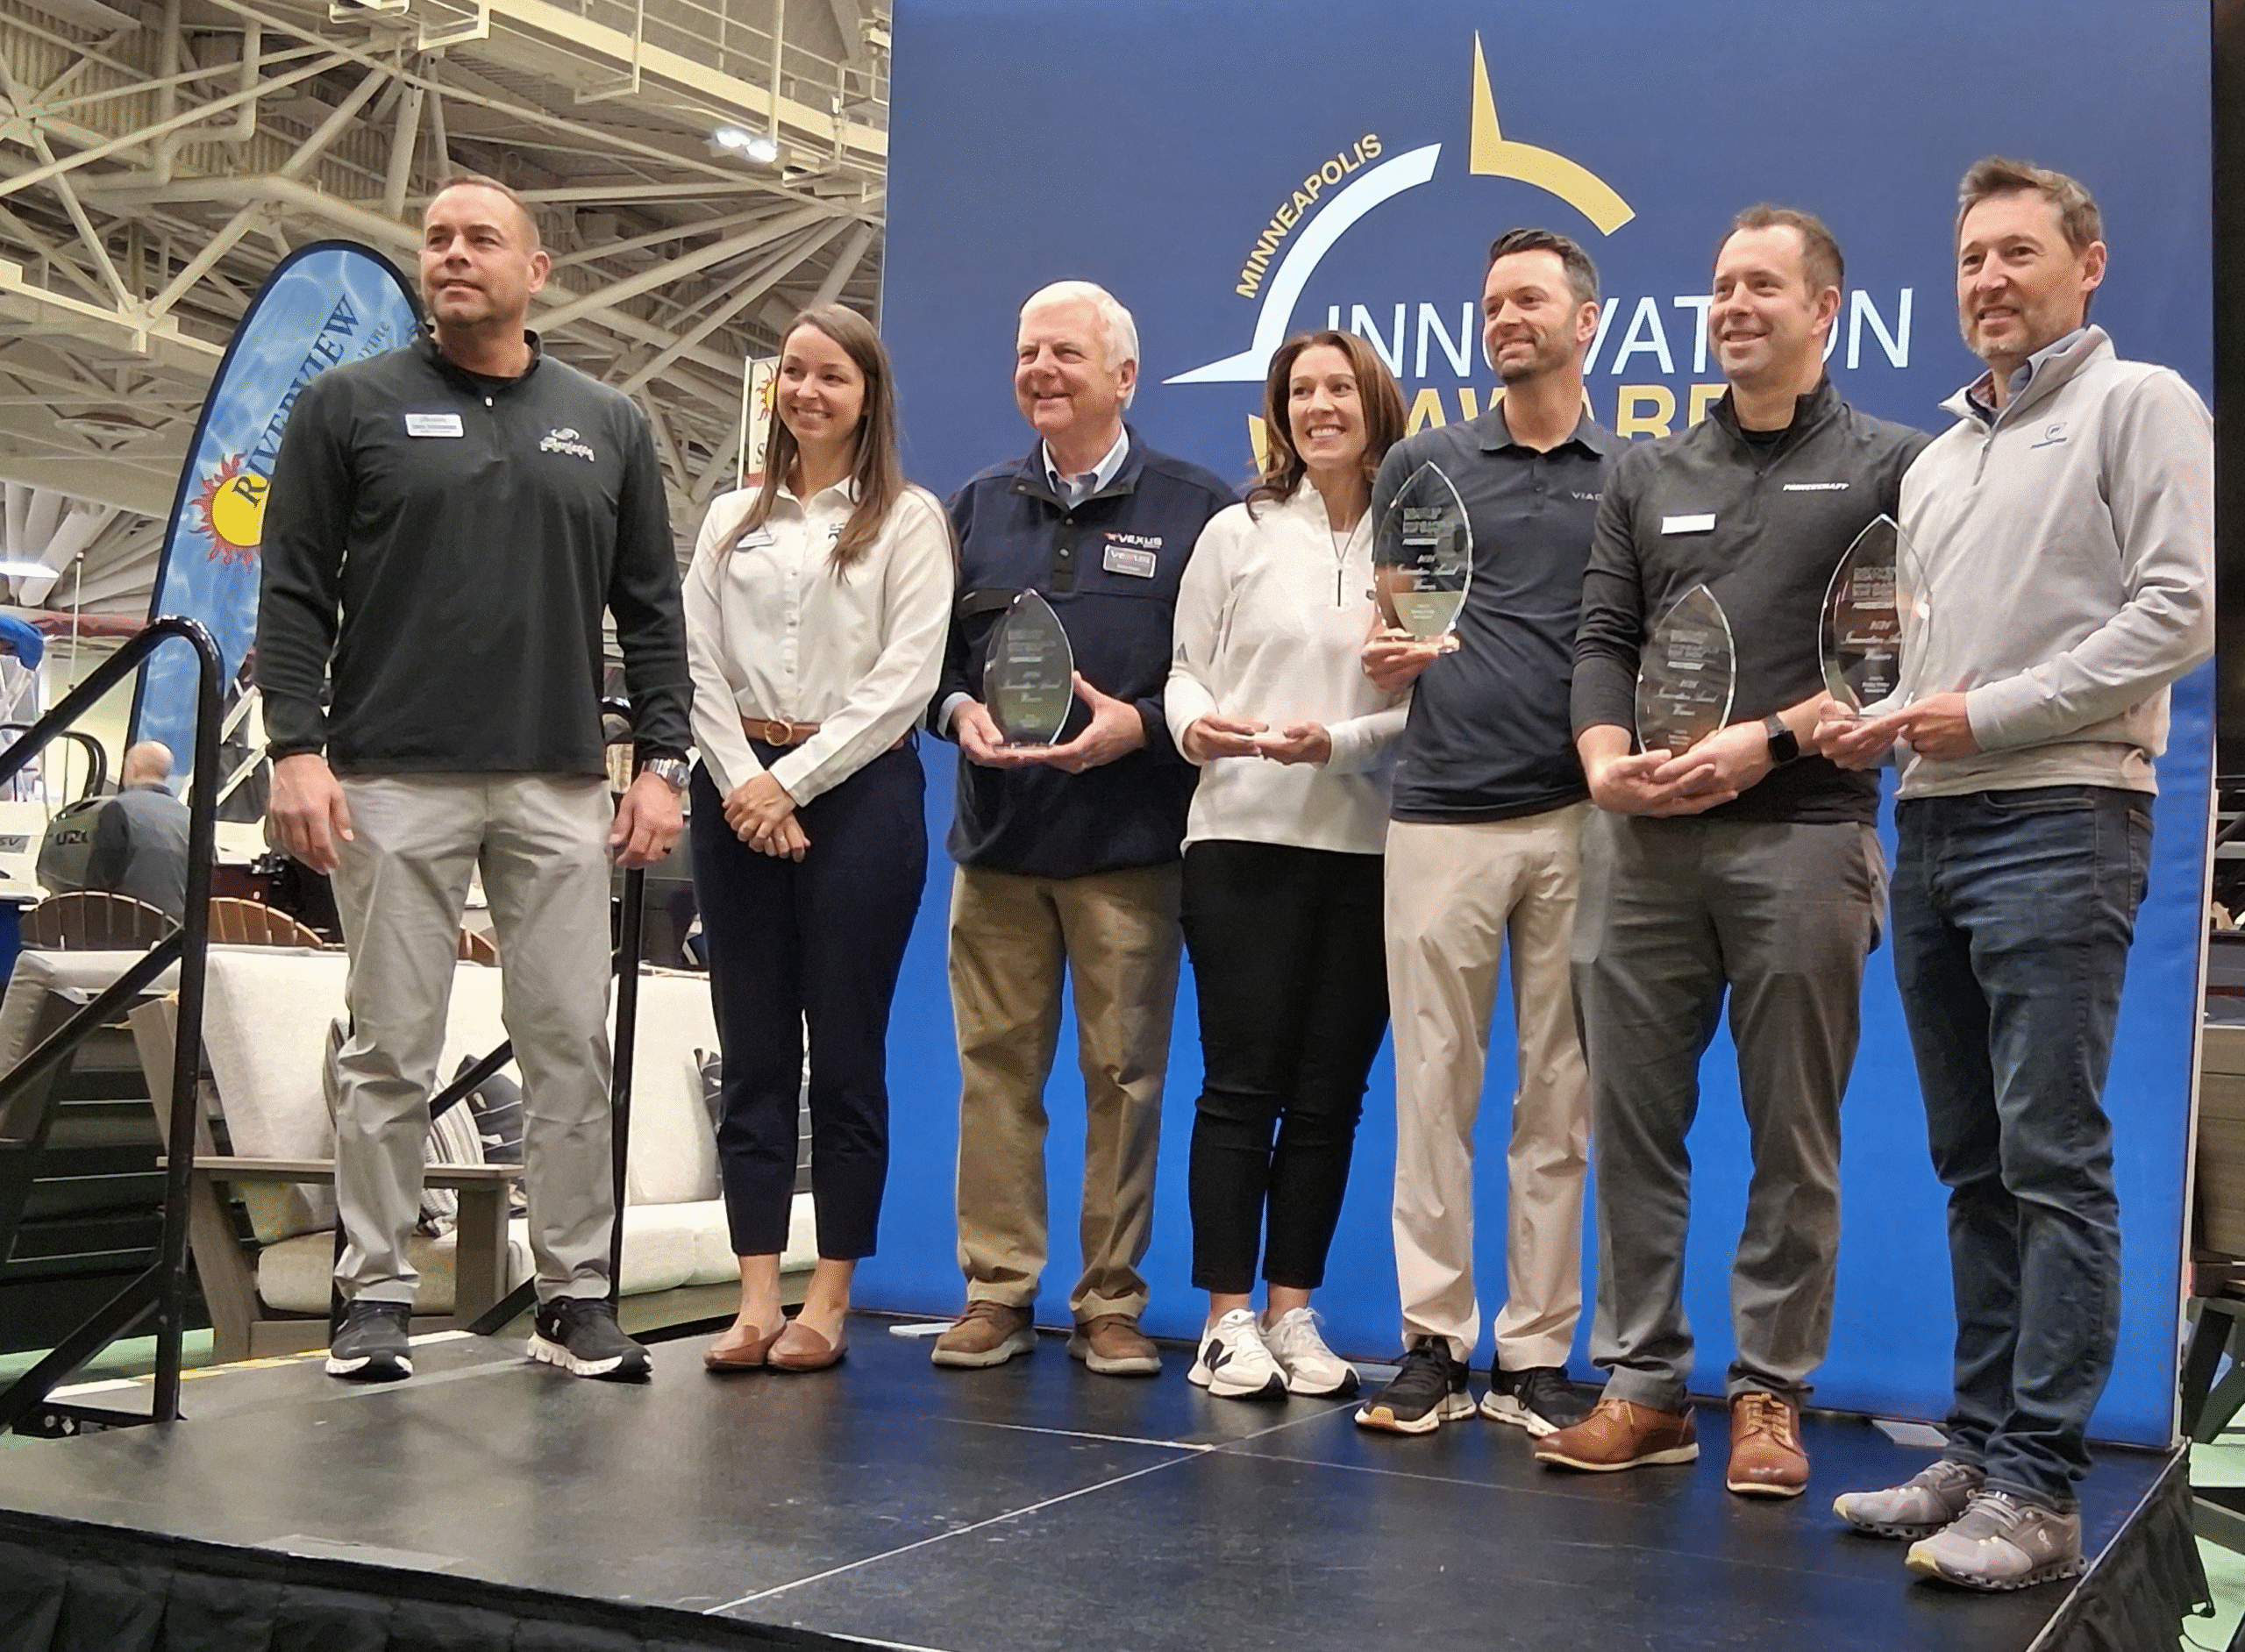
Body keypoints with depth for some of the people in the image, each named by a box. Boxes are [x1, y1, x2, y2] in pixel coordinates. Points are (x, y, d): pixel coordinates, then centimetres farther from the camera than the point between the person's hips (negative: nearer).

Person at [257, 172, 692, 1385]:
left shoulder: (608, 427, 13)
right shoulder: (351, 406, 6)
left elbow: (651, 610, 12)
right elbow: (294, 593, 2)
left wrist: (660, 761, 3)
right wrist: (296, 748, -8)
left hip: (562, 787, 2)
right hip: (394, 781, -2)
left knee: (572, 1047, 2)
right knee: (389, 1053, 2)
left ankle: (576, 1295, 10)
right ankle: (375, 1295, 12)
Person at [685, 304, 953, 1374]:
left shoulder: (909, 520, 3)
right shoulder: (732, 518, 15)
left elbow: (905, 676, -6)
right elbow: (698, 664, 7)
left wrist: (795, 781, -11)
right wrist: (743, 781, -8)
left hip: (857, 791, -4)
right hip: (738, 790, 4)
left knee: (846, 1052, 0)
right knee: (753, 1053, 4)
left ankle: (827, 1302, 6)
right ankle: (756, 1295, 7)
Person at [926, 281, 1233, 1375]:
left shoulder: (1196, 509, 3)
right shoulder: (977, 507, 15)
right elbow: (928, 646, 15)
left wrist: (1140, 723, -14)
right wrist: (960, 710, -5)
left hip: (1130, 841, -3)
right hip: (996, 834, 3)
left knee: (1124, 1073, 2)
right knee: (996, 1068, 4)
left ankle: (1112, 1302, 12)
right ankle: (995, 1291, 14)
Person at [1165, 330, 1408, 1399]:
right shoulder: (1238, 532, 7)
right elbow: (1185, 667, 8)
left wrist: (1341, 739, -13)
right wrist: (1193, 725, -13)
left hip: (1369, 847, 1)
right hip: (1243, 835, -1)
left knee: (1329, 1092, 5)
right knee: (1241, 1082, -1)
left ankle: (1290, 1313, 15)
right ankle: (1228, 1320, 6)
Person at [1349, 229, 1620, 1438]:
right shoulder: (1423, 466, 12)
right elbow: (1382, 624, 17)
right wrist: (1384, 653, -5)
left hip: (1579, 817, 0)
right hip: (1441, 812, 0)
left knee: (1558, 1100, 3)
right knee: (1432, 1090, 1)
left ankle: (1535, 1354, 12)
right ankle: (1433, 1344, 9)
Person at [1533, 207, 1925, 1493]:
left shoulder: (1891, 466, 6)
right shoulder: (1649, 474, 18)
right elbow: (1606, 639, 12)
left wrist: (1767, 741, -13)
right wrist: (1607, 761, -6)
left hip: (1804, 834, -4)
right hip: (1642, 841, 4)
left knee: (1794, 1135, 1)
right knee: (1634, 1123, 4)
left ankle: (1771, 1395, 11)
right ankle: (1643, 1386, 13)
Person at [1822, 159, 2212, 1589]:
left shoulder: (2139, 404, 1)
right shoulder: (1937, 460, 22)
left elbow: (2179, 613, -10)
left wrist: (1991, 715, -13)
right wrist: (1877, 717, 2)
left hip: (2060, 821, -7)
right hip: (1933, 828, 7)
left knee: (2053, 1161, -8)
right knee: (1973, 1164, 9)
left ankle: (2038, 1489, -5)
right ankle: (1979, 1452, 15)